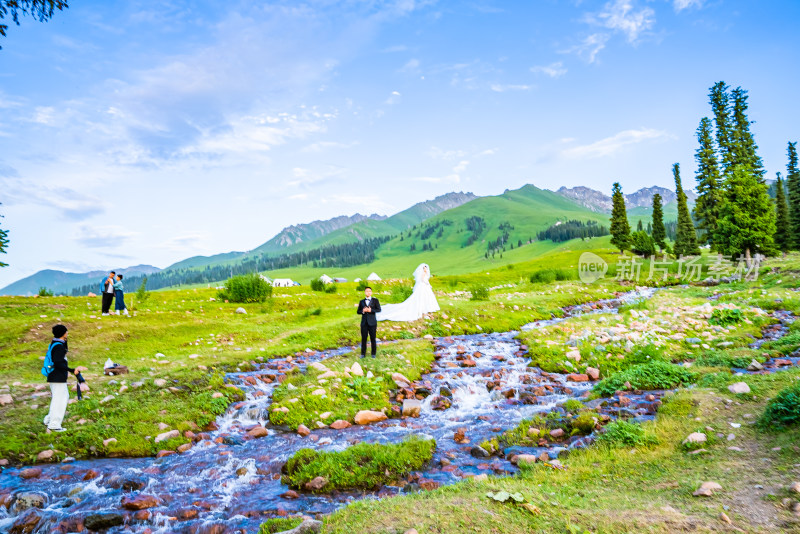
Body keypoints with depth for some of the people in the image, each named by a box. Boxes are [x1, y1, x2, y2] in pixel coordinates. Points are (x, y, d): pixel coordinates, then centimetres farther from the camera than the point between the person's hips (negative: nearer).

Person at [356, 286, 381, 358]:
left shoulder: (375, 300, 3)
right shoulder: (362, 301, 11)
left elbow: (379, 310, -6)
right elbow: (358, 312, 10)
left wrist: (371, 310, -20)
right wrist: (363, 311, -11)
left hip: (372, 322, -2)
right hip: (364, 322, 2)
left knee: (373, 338, 2)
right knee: (363, 338, 2)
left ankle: (373, 353, 14)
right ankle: (363, 353, 11)